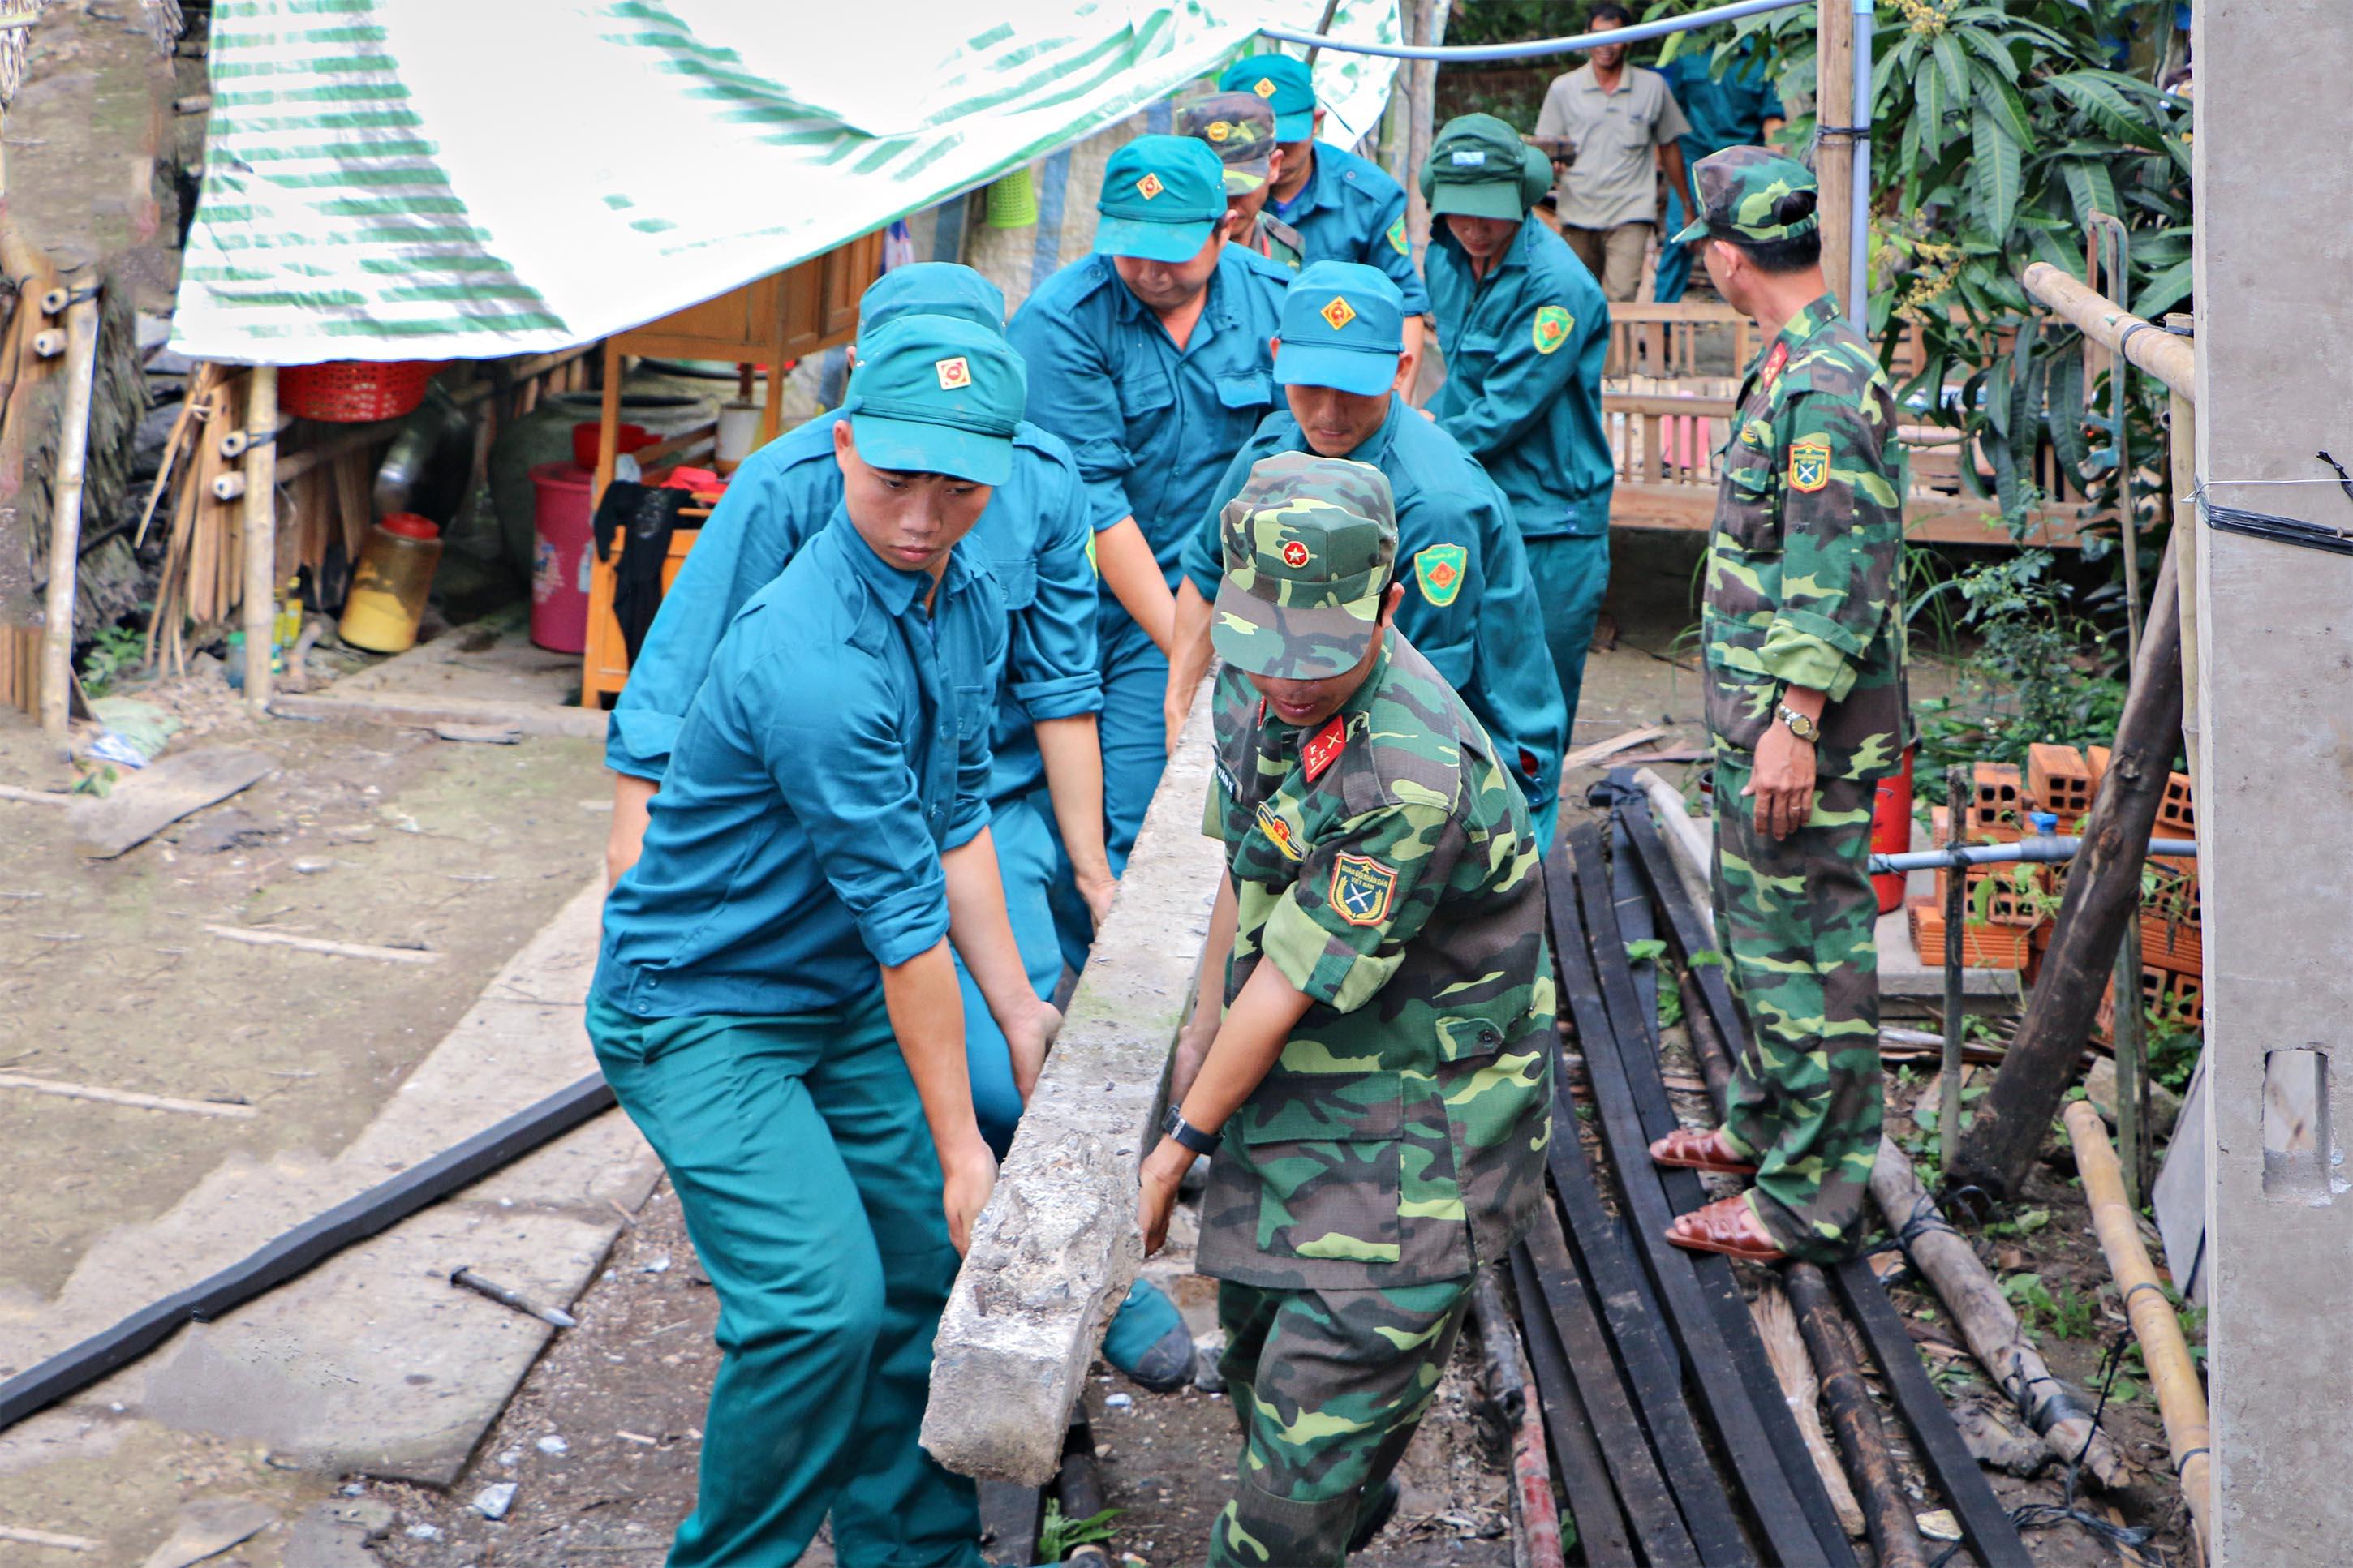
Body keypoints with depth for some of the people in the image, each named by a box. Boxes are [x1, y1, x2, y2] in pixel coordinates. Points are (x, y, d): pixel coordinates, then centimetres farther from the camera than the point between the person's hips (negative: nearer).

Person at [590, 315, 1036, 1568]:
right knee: (821, 1300, -16)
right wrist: (959, 1143, -17)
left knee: (925, 1271, 8)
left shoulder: (969, 605, -2)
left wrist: (1019, 1012, 9)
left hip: (846, 998, 8)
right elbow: (904, 917, -25)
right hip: (699, 1007, -8)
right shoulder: (810, 657, -31)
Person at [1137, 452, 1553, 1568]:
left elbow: (1292, 985, -22)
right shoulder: (1261, 686, -4)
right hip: (1293, 1091, 9)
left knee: (1322, 1405, -8)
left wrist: (1182, 1142, -11)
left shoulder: (1414, 775, -31)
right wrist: (1204, 1033, 18)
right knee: (1259, 1338, 23)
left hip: (1415, 1132, -9)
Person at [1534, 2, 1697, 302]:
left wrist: (1687, 205, 18)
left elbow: (1669, 146, 16)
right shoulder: (1563, 88, 7)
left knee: (1620, 297, -19)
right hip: (1578, 212, 2)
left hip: (1631, 213, -1)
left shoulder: (1652, 86, 8)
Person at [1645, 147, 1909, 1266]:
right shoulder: (1796, 366, 13)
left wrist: (1794, 726, -24)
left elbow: (1841, 582, -24)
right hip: (1759, 718, 10)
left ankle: (1812, 1200, 6)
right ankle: (1766, 1123, 37)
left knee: (1808, 945, -3)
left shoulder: (1825, 385, -20)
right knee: (1758, 923, 21)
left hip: (1802, 731, -10)